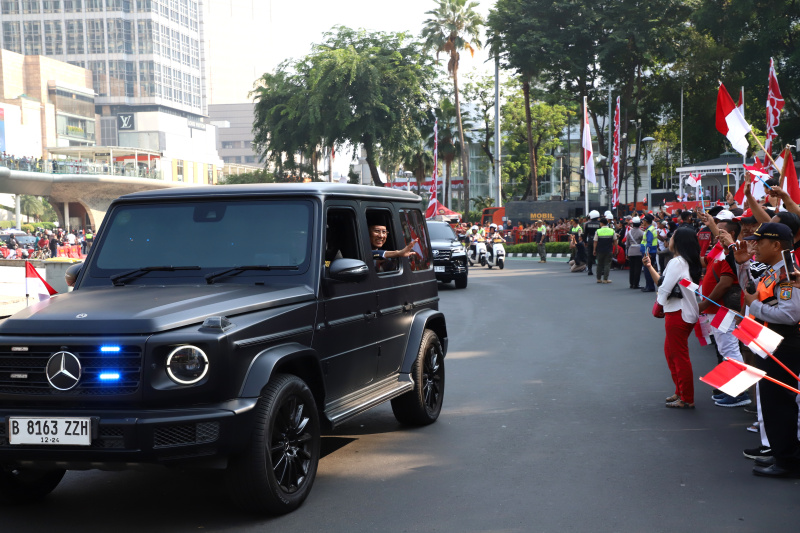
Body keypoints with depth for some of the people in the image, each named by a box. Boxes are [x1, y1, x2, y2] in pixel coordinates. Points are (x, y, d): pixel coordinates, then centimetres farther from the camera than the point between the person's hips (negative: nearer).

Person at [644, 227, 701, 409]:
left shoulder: (677, 262, -18)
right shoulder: (688, 261, 13)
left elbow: (664, 288, -20)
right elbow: (662, 282, 16)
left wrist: (658, 303, -2)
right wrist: (650, 266, 14)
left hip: (678, 313, -10)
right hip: (686, 312, 10)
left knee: (680, 355, -3)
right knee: (670, 351, 20)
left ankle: (687, 399, 3)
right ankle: (680, 392, 28)